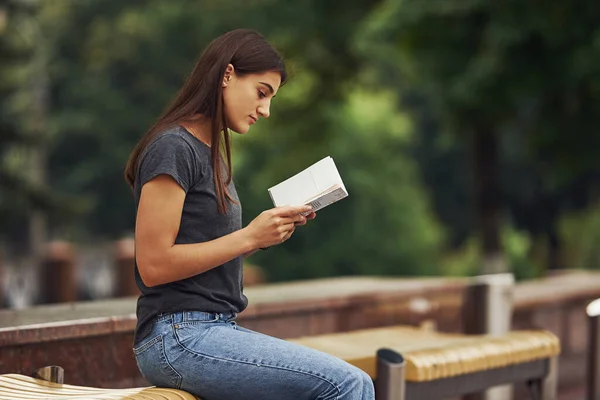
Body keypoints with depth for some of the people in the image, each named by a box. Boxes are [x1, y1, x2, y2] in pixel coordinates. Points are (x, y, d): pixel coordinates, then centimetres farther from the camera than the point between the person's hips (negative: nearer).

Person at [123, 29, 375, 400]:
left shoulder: (211, 152, 20)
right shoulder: (173, 148, -9)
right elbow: (153, 265, -16)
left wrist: (270, 232, 4)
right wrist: (250, 236, -14)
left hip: (215, 328, 10)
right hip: (179, 338, -10)